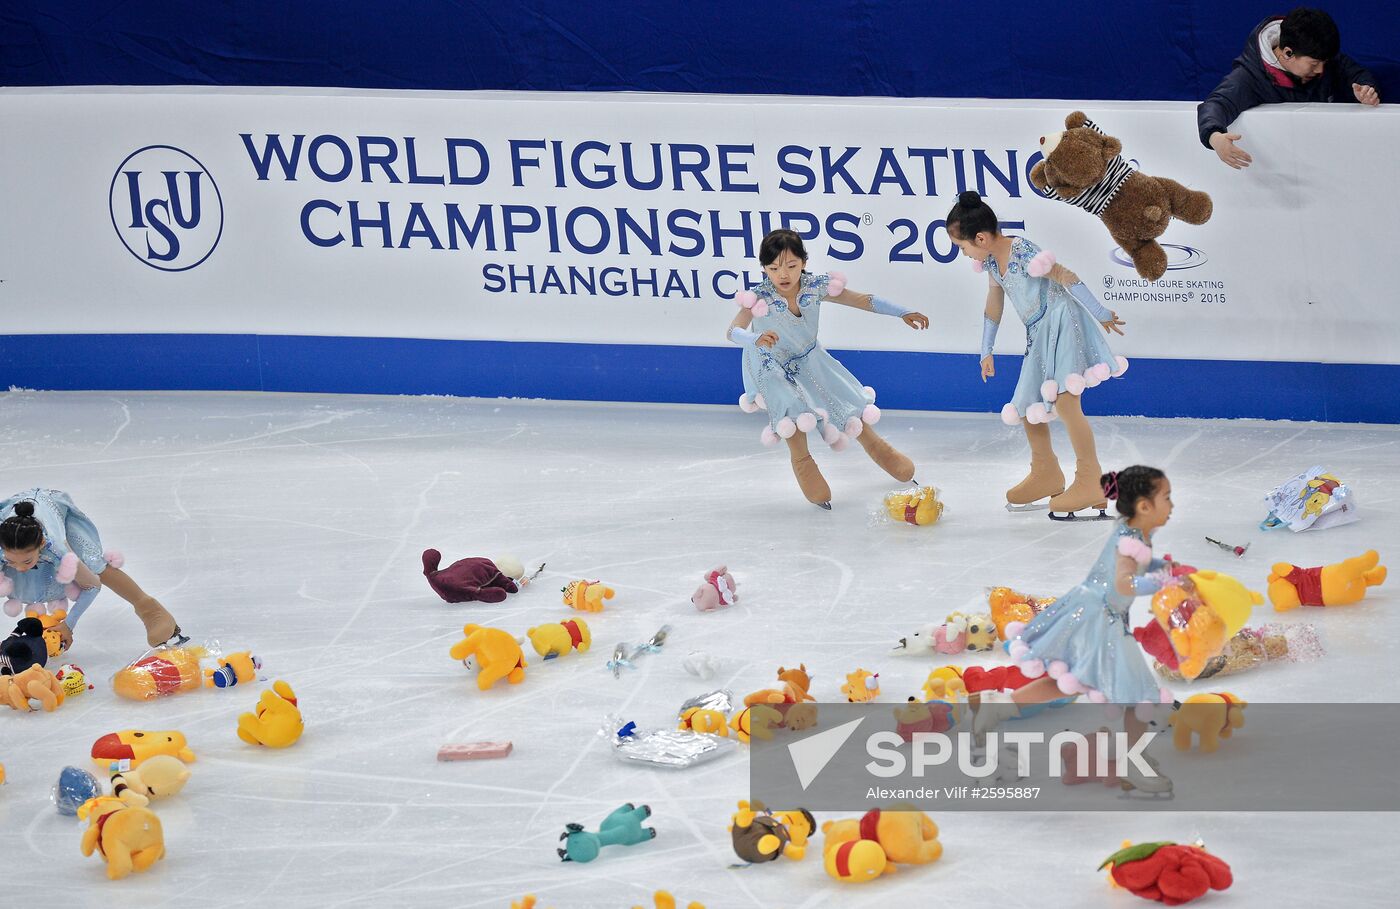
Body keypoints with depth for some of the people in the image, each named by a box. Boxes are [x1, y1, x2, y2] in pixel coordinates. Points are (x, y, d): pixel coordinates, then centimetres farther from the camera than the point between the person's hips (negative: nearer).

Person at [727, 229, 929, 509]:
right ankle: (802, 462, 0)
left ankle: (874, 445, 38)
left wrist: (903, 313, -22)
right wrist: (756, 339, -68)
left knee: (847, 401, 10)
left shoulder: (816, 286, -25)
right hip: (771, 366, -4)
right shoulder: (759, 299, -34)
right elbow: (733, 331, -46)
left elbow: (863, 301, -18)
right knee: (794, 409, -26)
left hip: (808, 359, 4)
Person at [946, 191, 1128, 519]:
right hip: (1038, 335, 10)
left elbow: (1067, 278, -19)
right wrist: (986, 351, 25)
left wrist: (1101, 315, -13)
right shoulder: (991, 261, 6)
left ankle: (1090, 483, -21)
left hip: (1061, 323, -10)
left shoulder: (1023, 254, -22)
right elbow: (993, 306, 19)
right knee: (1026, 407, 14)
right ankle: (1046, 474, 32)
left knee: (1065, 400, -22)